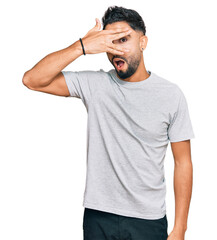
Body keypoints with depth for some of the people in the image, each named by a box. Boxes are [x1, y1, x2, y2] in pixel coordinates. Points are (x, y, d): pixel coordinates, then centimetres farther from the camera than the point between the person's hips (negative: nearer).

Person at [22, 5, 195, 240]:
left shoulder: (171, 94, -4)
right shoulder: (94, 84, -2)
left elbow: (183, 162, -3)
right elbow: (32, 80, -11)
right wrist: (81, 46, -20)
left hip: (149, 221, -1)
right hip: (98, 216, 1)